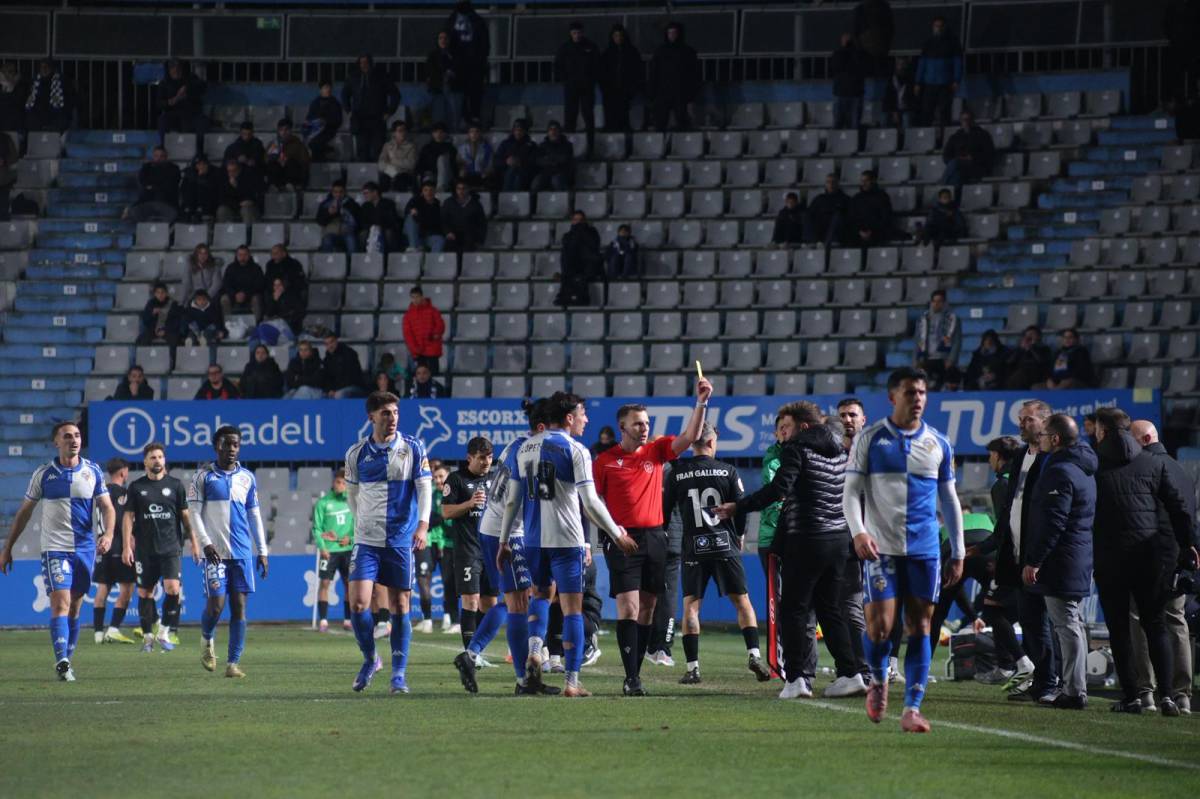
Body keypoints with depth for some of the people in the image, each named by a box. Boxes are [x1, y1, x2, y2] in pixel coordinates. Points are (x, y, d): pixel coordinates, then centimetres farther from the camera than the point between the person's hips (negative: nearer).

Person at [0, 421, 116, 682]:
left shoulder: (93, 472, 5)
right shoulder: (43, 474, 1)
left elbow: (107, 507, 5)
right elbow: (24, 513, 9)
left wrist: (108, 534, -16)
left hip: (85, 549, 3)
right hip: (54, 549, -3)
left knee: (75, 608, 9)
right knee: (60, 603, -16)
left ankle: (66, 661, 19)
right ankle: (62, 662, -24)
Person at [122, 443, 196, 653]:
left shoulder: (175, 485, 6)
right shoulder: (136, 487, 6)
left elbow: (185, 515, 10)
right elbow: (128, 517, 6)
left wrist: (193, 542, 5)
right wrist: (127, 546, -1)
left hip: (171, 548, -1)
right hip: (145, 549, 1)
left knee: (173, 588, -15)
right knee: (144, 592, 4)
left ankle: (164, 632, -3)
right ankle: (147, 636, 14)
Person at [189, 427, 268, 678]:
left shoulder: (247, 477, 12)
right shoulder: (204, 476, 2)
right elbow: (194, 513, -1)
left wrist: (262, 551, 11)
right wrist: (205, 543, -13)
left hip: (242, 552, 3)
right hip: (215, 551, -3)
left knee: (239, 606, -2)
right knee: (216, 605, -10)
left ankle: (233, 663, 1)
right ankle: (206, 639, 22)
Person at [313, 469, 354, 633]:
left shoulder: (351, 501, 5)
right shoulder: (323, 502, -1)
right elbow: (317, 528, -3)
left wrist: (351, 538, -7)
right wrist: (322, 547, -13)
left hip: (347, 549, 3)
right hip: (329, 550, -3)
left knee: (349, 583, 5)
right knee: (324, 583, -6)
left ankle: (348, 620, 13)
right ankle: (323, 621, -3)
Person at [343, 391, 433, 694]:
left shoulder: (412, 448, -1)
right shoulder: (356, 454, 4)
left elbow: (425, 487, -4)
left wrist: (423, 525, -16)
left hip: (401, 540, -1)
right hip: (367, 540, 1)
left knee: (400, 606, 1)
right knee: (358, 602, -11)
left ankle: (399, 673, 9)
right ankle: (370, 659, 11)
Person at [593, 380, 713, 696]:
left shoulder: (656, 451, 8)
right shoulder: (605, 460, 0)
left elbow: (689, 437, -1)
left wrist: (701, 403, -13)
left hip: (654, 537, 4)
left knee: (646, 609, 6)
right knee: (628, 608, -11)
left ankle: (635, 673, 13)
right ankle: (631, 678, -13)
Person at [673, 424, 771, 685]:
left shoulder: (677, 473, 1)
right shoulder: (727, 471, 0)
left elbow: (665, 511, 4)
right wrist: (739, 537, 17)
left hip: (694, 548, 0)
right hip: (725, 545, 0)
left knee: (691, 606, 3)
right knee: (742, 602, 9)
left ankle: (692, 667, -4)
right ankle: (754, 654, -4)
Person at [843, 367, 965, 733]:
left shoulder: (939, 444, 9)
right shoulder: (870, 439, 2)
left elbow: (950, 500, 16)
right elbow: (851, 491, 0)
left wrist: (958, 553, 13)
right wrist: (859, 532, -17)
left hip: (924, 550, 2)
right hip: (881, 548, -2)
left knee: (919, 627, -1)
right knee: (879, 626, -9)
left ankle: (912, 708, 3)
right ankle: (878, 680, 20)